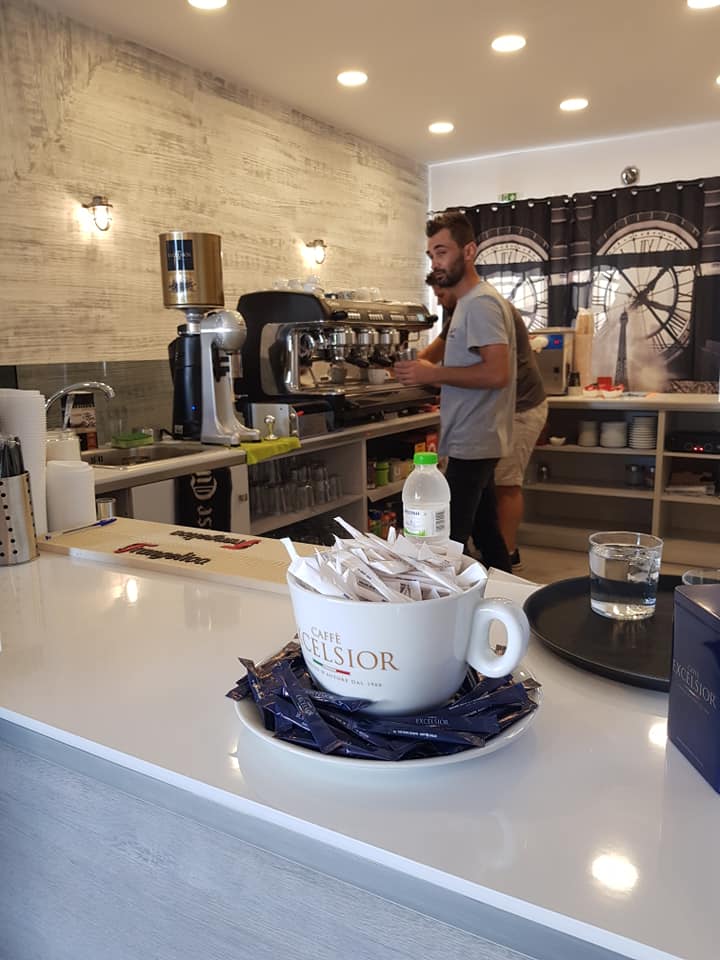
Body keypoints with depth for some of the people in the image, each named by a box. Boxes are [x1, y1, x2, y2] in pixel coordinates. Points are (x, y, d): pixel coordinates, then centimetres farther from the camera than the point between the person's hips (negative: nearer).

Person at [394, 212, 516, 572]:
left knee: (450, 540, -9)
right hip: (475, 442, 10)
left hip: (471, 444, -10)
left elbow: (497, 374, -24)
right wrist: (431, 373, 11)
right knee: (485, 531, 17)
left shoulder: (481, 302, -13)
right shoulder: (468, 302, 17)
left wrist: (433, 373, -19)